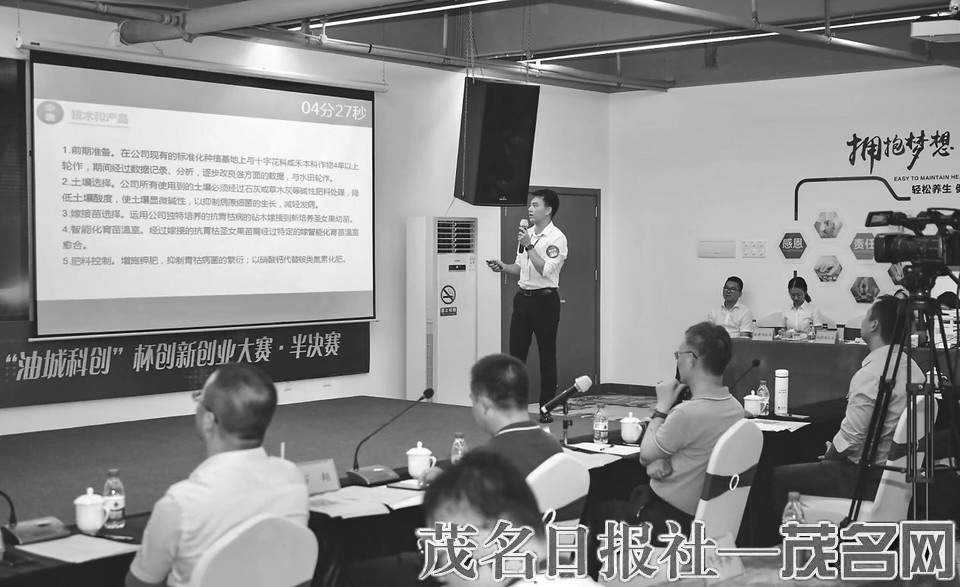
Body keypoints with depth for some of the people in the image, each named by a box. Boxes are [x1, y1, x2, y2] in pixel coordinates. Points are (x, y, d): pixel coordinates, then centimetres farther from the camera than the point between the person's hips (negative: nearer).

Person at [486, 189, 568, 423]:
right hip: (523, 297, 7)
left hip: (545, 299, -7)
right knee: (516, 353, 5)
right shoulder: (527, 234, 14)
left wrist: (529, 246, -24)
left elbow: (545, 270, -20)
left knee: (547, 355, 1)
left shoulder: (557, 238, -10)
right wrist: (503, 267, 3)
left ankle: (547, 408, 7)